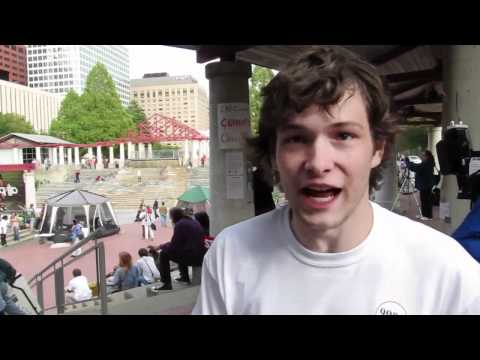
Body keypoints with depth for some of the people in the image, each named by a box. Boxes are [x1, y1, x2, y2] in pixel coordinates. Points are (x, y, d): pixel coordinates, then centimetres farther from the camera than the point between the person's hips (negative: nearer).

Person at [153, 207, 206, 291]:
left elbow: (173, 245, -9)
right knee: (180, 249, 34)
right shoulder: (194, 222, 17)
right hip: (201, 256, 9)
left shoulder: (180, 224, -9)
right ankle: (185, 277, 41)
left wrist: (161, 246, 7)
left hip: (192, 257, -9)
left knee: (164, 253, 2)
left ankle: (167, 284, 0)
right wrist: (166, 244, 27)